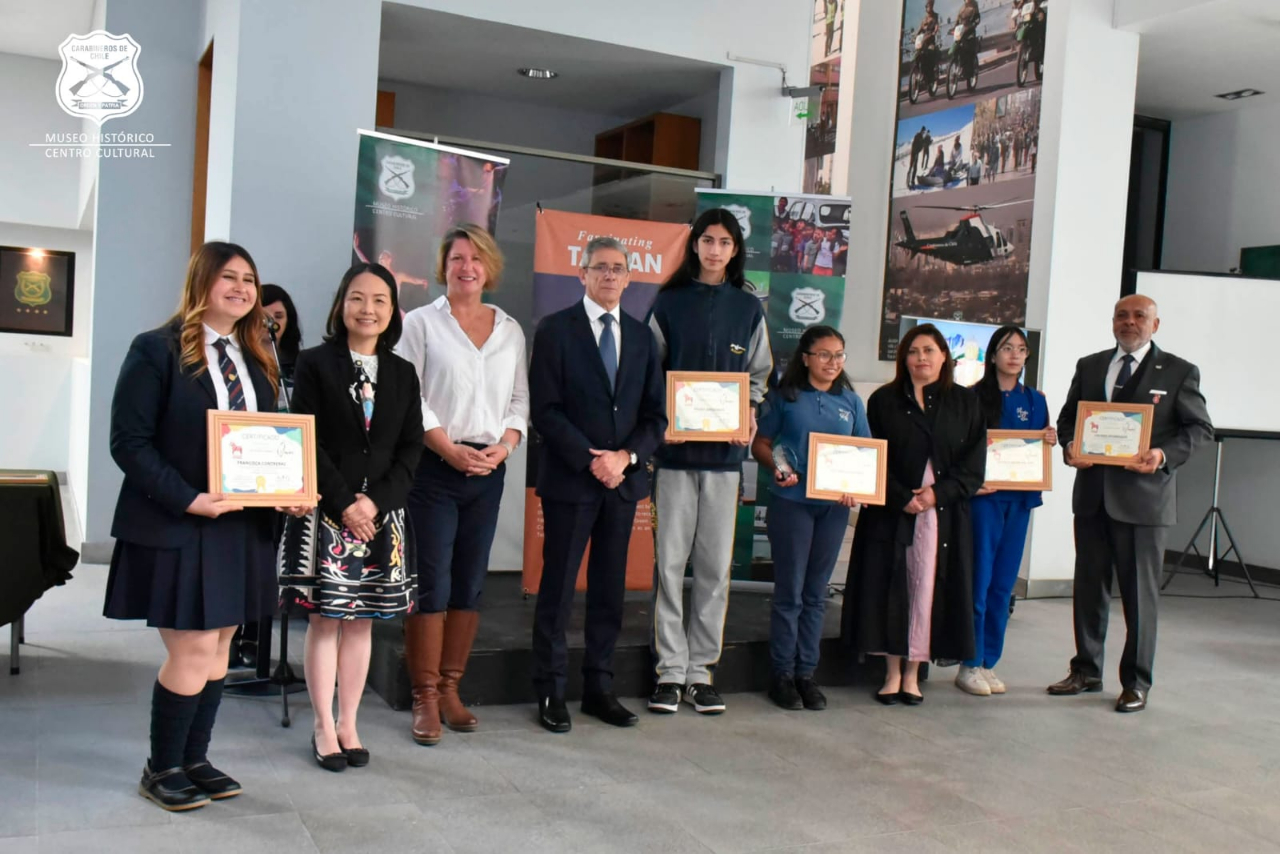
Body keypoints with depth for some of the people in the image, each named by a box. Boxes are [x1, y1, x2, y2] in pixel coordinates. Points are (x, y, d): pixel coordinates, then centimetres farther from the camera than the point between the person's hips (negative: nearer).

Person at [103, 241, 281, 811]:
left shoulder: (258, 361, 12)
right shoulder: (157, 350, -8)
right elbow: (129, 442, -13)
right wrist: (189, 499, -22)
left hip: (242, 525, 6)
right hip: (175, 527, -6)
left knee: (218, 646, 11)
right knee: (194, 648, -4)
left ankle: (194, 759, 26)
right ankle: (161, 769, 16)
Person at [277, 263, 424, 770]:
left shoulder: (402, 373, 10)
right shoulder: (315, 364, 0)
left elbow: (411, 448, 5)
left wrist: (376, 501, -8)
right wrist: (345, 504, -12)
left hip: (382, 514, 3)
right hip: (326, 511, -3)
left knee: (362, 621, 8)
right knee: (324, 619, 2)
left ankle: (348, 724, 19)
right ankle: (324, 728, 13)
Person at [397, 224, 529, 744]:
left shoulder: (510, 331, 13)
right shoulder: (421, 323, 1)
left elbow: (520, 399, 12)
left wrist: (504, 446, -6)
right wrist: (450, 449, -14)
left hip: (488, 469, 4)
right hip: (432, 467, -4)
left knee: (470, 583, 7)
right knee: (430, 583, -4)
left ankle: (451, 689, 17)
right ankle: (425, 699, 4)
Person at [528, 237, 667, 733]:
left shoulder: (642, 337, 11)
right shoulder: (556, 330, -2)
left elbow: (656, 414, 9)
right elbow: (546, 410, -9)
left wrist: (626, 457, -7)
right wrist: (592, 461, -15)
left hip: (624, 480, 4)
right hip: (570, 479, -4)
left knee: (610, 589, 9)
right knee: (558, 587, 2)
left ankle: (599, 687, 19)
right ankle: (550, 692, 11)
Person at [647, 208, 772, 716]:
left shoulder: (748, 308, 10)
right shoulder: (669, 303, 6)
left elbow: (759, 375, 14)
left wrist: (750, 415, -4)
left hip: (726, 449, 2)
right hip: (675, 445, -1)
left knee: (715, 563, 3)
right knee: (670, 559, -2)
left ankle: (701, 669, 13)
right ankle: (670, 670, 7)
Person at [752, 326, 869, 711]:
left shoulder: (851, 401, 10)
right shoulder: (784, 397, 0)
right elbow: (760, 444, 3)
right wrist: (778, 468, -17)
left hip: (834, 506, 4)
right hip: (791, 502, -3)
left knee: (816, 593, 10)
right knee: (789, 592, 1)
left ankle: (806, 672, 19)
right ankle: (782, 673, 12)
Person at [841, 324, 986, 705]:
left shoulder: (965, 403, 9)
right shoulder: (884, 401, 6)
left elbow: (973, 466, 2)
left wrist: (938, 492, -11)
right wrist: (901, 498, -12)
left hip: (944, 513, 0)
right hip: (890, 512, 0)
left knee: (928, 589, 0)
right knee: (889, 589, 0)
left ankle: (912, 674, 10)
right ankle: (892, 672, 11)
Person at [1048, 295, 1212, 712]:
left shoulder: (1179, 372, 0)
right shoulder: (1089, 366, 12)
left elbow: (1200, 428, -1)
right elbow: (1067, 417, 15)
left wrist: (1165, 455, -19)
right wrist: (1069, 446, -6)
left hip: (1144, 495, -4)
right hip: (1092, 493, 4)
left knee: (1140, 594, 2)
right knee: (1089, 587, 12)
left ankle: (1136, 683, 15)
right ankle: (1086, 671, 25)